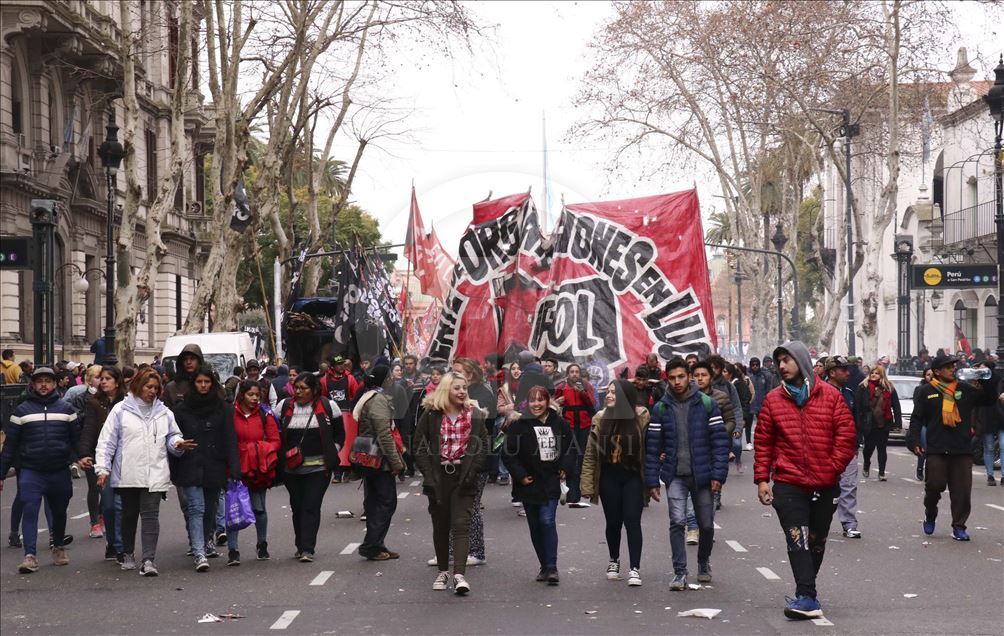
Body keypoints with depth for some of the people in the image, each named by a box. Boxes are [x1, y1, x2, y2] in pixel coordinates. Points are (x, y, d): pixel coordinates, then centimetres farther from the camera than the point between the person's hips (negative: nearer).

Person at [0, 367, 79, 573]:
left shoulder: (66, 408, 7)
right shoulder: (22, 410, 5)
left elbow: (76, 439, 8)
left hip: (60, 471, 1)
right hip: (30, 471, -1)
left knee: (59, 512, 14)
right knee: (29, 511, -13)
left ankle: (59, 547, 34)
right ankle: (30, 556, -14)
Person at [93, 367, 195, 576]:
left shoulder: (164, 413, 11)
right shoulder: (121, 410, 2)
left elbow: (171, 437, 19)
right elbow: (107, 441, 1)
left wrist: (177, 443, -6)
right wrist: (103, 468, -6)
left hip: (154, 474, 0)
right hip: (127, 474, 0)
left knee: (150, 515, -9)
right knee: (129, 514, 13)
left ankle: (149, 560, -13)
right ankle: (128, 555, 29)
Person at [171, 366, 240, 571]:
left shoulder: (224, 409, 5)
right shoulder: (182, 409, 5)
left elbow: (230, 440, 0)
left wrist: (233, 469, -9)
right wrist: (174, 472, 2)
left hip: (214, 467, 1)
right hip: (191, 467, -1)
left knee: (210, 508, 12)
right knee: (196, 508, -13)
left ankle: (207, 541, 35)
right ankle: (199, 554, -21)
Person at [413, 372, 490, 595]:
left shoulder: (475, 416, 3)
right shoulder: (431, 415, 0)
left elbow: (483, 447, 4)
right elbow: (419, 446, 0)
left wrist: (472, 472, -8)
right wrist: (428, 474, -9)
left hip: (463, 477, -1)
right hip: (438, 477, 1)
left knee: (461, 525, -10)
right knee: (440, 526, 11)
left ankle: (459, 574, -17)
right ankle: (443, 571, 23)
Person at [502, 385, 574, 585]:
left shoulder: (559, 424, 2)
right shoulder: (519, 426, -5)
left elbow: (570, 449, 16)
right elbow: (508, 454, -4)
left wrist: (565, 467, 1)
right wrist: (520, 475, -10)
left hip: (551, 483, 0)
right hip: (529, 484, 1)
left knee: (547, 521, -13)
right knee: (535, 526, 8)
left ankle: (551, 567, -10)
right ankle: (545, 566, 19)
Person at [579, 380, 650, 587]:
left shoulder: (641, 418, -7)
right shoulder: (600, 419, 0)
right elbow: (590, 454, 1)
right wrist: (587, 484, -3)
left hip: (633, 477, -2)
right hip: (609, 477, 2)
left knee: (632, 521, -8)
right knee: (613, 521, 10)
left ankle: (634, 568, -3)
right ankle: (614, 560, 31)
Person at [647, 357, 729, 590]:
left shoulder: (707, 404, -2)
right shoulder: (661, 409, 2)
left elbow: (720, 440, -3)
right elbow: (652, 447, 4)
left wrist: (718, 474, -11)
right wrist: (652, 481, -1)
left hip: (702, 475, 0)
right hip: (674, 476, 0)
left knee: (706, 524, 10)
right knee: (677, 522, -13)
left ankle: (703, 563, 34)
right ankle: (680, 573, -9)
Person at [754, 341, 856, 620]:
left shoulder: (830, 396, 0)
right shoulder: (773, 400, 3)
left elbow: (846, 435, 0)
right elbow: (763, 442, 5)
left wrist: (832, 469, -7)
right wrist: (762, 478, -1)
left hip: (825, 486, 1)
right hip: (788, 485, -1)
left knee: (816, 542, 12)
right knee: (798, 542, -12)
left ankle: (805, 594, 26)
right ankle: (807, 598, -16)